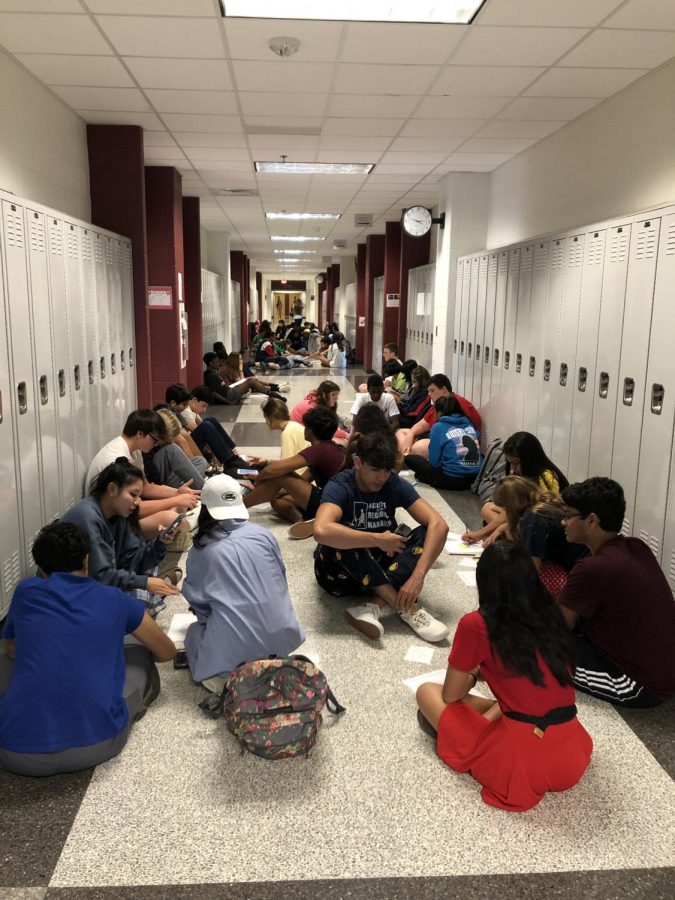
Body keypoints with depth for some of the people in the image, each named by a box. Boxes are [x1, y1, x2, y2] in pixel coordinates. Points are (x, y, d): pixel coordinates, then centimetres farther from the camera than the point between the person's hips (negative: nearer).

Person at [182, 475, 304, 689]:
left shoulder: (201, 550, -1)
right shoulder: (264, 534, 5)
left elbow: (197, 600, 10)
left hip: (234, 647, -3)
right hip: (281, 636, 3)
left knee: (194, 631, 27)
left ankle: (230, 672, 1)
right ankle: (271, 658, 8)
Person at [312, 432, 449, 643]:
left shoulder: (395, 484, -10)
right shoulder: (339, 486, -21)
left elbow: (438, 524, -21)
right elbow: (322, 531, -42)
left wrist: (417, 575, -34)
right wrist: (378, 540, -34)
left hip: (381, 567, 4)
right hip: (340, 573, -4)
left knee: (428, 532, -19)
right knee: (339, 540, -36)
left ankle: (373, 605, -34)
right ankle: (408, 607, -33)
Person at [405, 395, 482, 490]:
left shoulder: (438, 427, -4)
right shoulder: (469, 424, 10)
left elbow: (434, 462, -5)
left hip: (453, 481, -6)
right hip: (477, 478, 6)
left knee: (409, 458, 4)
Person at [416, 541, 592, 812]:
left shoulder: (475, 625, -8)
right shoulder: (551, 615, 8)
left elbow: (450, 695, 6)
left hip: (524, 765, -6)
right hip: (575, 757, 6)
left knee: (427, 691, 11)